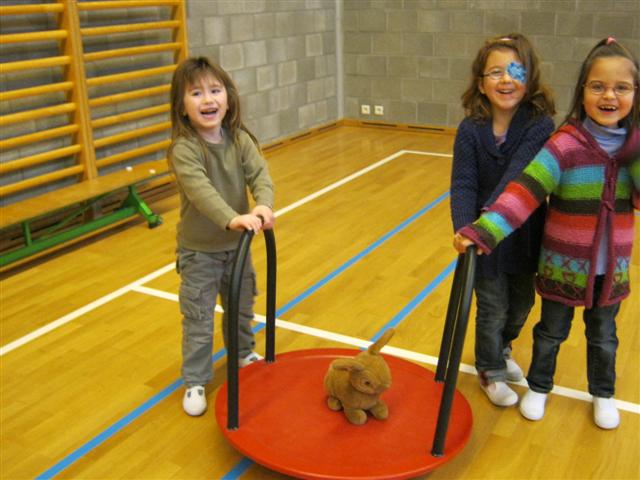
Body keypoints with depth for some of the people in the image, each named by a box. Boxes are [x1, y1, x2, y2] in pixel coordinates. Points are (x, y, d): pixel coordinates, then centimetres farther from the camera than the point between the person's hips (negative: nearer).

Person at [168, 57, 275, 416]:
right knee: (198, 319, 5)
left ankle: (244, 353, 49)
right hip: (199, 251, -5)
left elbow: (260, 174, -18)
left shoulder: (241, 140, -6)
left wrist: (264, 204, -39)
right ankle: (195, 382, 21)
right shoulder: (184, 149, -21)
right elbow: (201, 190, -36)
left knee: (242, 308, 23)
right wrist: (232, 218, -51)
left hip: (236, 244, 5)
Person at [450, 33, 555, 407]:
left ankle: (502, 348, 51)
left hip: (524, 236, 2)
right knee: (493, 309, 10)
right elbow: (463, 185, -16)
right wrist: (465, 229, -32)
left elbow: (519, 176, -28)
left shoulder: (540, 127, -15)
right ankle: (490, 370, 36)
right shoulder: (471, 131, -11)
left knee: (522, 304, 21)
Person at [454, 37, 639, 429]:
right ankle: (539, 387, 43)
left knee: (603, 338, 23)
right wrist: (482, 231, -41)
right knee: (551, 333, 18)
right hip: (564, 266, -3)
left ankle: (603, 393, 47)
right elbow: (524, 192, -29)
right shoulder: (565, 145, -20)